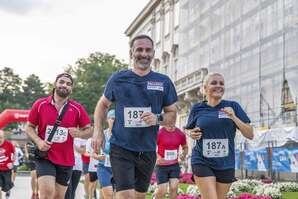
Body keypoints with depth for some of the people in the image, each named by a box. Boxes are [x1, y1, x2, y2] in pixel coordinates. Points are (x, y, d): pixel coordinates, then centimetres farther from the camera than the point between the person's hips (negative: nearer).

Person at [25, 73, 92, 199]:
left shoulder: (77, 108, 1)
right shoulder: (40, 104, -1)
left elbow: (89, 130, 5)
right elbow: (29, 127, 6)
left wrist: (79, 133, -18)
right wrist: (38, 141, -12)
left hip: (66, 160, 2)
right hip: (45, 157, -2)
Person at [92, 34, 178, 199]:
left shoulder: (163, 82, 3)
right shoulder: (118, 79, 0)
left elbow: (172, 115, 7)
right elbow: (102, 105, 13)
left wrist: (157, 119, -14)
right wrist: (98, 131, -1)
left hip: (147, 150, 3)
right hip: (121, 148, -3)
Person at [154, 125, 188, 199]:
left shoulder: (180, 134, 0)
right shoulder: (159, 133, -10)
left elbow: (185, 147, 16)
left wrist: (184, 154, -4)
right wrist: (157, 157, -20)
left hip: (175, 165, 3)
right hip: (161, 166, -3)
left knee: (174, 187, -11)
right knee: (162, 191, -4)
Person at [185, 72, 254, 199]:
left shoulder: (233, 106, 0)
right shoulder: (197, 109, 1)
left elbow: (250, 135, -1)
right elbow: (190, 130, 17)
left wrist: (234, 117, -14)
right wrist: (192, 134, -6)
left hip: (226, 165, 2)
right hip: (202, 162, -2)